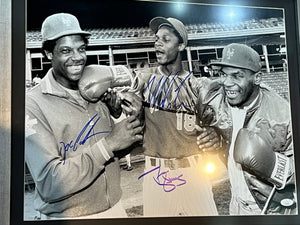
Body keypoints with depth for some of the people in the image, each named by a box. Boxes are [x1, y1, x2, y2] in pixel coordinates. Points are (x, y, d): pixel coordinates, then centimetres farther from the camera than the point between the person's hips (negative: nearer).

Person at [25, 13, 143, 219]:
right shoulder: (33, 104, -17)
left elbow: (116, 151, 7)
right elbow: (49, 185, -25)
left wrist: (131, 119, -11)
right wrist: (108, 144, -25)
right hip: (66, 215, -5)